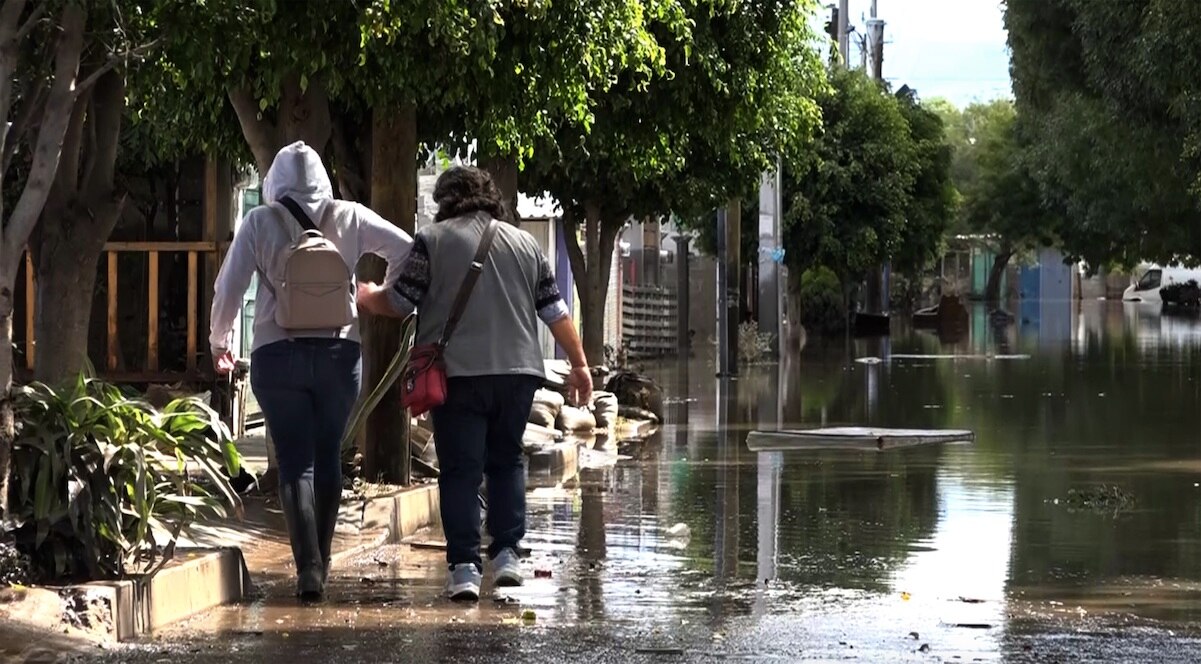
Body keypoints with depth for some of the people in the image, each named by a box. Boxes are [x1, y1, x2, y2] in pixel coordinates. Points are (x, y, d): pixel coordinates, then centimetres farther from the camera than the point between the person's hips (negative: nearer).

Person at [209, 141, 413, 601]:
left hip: (277, 353, -2)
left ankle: (308, 567, -14)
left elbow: (228, 288, -3)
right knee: (328, 456, 15)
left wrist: (219, 341, 12)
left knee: (295, 462, -1)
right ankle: (322, 561, 21)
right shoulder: (348, 218, 3)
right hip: (340, 352, 2)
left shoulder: (261, 222, -1)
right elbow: (406, 249, 2)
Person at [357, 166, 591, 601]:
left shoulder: (432, 240, 1)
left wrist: (367, 297, 21)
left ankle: (465, 566, -8)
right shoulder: (525, 243, 13)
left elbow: (397, 303, 0)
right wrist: (579, 363, 20)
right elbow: (555, 311, 13)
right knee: (506, 461, 18)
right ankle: (507, 553, 12)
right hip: (517, 370, 4)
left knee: (460, 469, -1)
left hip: (458, 373, -3)